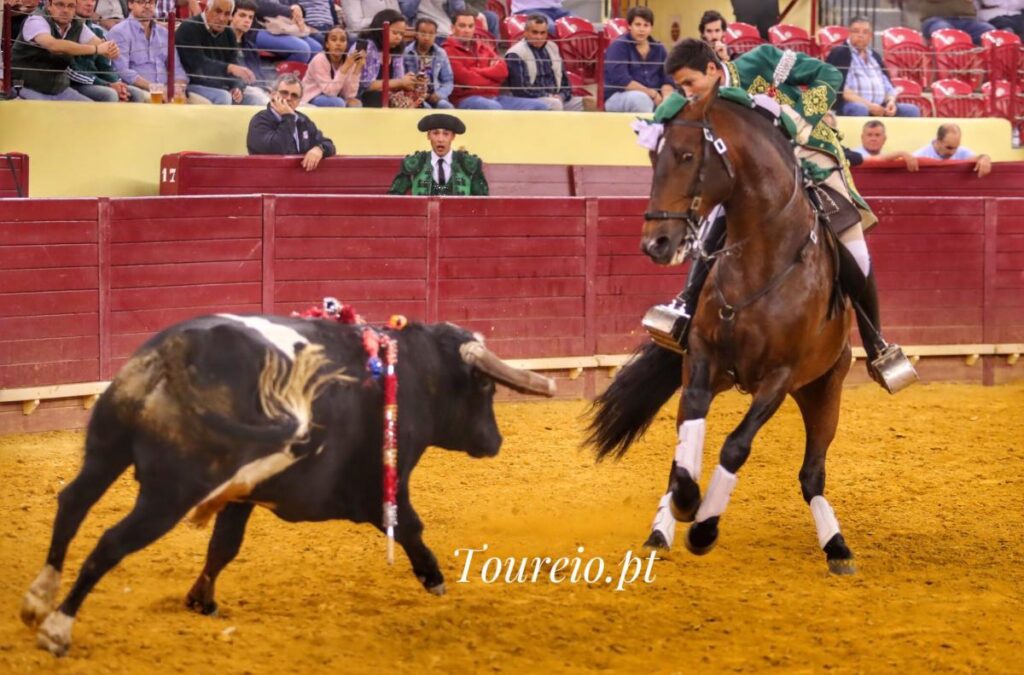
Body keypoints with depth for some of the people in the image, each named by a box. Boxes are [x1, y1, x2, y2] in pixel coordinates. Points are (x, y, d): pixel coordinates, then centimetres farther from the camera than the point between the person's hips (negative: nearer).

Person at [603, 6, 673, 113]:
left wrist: (666, 98, -18)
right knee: (640, 98, -37)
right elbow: (621, 80, -20)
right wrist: (652, 93, -20)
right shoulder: (619, 45, -9)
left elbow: (666, 79, 5)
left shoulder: (658, 48, 9)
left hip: (652, 98, 5)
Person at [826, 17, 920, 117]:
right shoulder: (839, 53, 2)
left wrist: (891, 101, -3)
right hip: (851, 105, -7)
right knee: (860, 109, -40)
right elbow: (840, 89, -10)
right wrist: (868, 105, -17)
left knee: (911, 110, -15)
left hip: (879, 108, 7)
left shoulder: (875, 56, 24)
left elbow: (888, 85, 22)